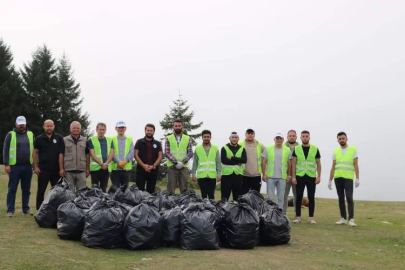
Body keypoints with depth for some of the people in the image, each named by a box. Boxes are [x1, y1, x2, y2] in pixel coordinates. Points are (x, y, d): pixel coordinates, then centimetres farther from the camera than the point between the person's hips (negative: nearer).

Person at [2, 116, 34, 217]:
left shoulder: (30, 134, 10)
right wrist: (6, 164, -9)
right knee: (12, 189, 0)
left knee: (26, 189, 8)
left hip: (28, 166, 3)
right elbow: (5, 150, -1)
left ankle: (26, 208, 16)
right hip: (14, 166, -3)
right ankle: (10, 210, 3)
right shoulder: (10, 135, 2)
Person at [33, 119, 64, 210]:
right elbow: (35, 153, 6)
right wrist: (36, 166, -2)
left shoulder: (59, 138, 3)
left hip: (56, 168, 1)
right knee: (41, 190, 2)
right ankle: (39, 209, 8)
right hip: (43, 168, -1)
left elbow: (61, 153, 4)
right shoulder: (39, 139, 3)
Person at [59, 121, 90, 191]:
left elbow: (87, 155, 12)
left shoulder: (85, 141, 11)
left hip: (81, 171, 2)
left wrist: (88, 169, 6)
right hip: (68, 171, -1)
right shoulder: (65, 140, 5)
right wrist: (61, 169, -5)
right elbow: (61, 155, 2)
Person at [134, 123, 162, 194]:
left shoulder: (157, 144, 12)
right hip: (141, 170, -2)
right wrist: (143, 165, -12)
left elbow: (160, 156, 5)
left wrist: (153, 166, -10)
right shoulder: (139, 142, 7)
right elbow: (136, 155, 0)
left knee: (151, 191, 5)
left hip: (153, 170, 2)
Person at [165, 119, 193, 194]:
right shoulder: (168, 138, 7)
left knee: (184, 189, 1)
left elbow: (190, 153, 4)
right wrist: (176, 162, -14)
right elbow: (167, 153, -2)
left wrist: (183, 162, -12)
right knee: (171, 189, -1)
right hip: (172, 166, -1)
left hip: (184, 167, 1)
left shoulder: (187, 138, 11)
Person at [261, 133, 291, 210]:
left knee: (281, 197, 6)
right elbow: (263, 162, 2)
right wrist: (264, 174, -5)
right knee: (270, 197, 2)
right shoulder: (268, 149, 3)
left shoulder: (287, 150, 6)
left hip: (282, 177, 1)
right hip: (270, 177, -1)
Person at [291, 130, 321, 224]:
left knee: (311, 198, 2)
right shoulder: (296, 149, 3)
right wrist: (293, 177, -3)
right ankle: (298, 217, 9)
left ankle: (311, 217, 9)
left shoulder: (315, 149, 2)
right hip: (300, 177, 0)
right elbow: (294, 164, 4)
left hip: (311, 177, 0)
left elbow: (318, 164, 4)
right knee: (299, 197, 2)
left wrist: (318, 176, -3)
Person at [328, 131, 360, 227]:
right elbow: (333, 167, 12)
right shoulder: (336, 151, 10)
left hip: (348, 178, -4)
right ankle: (343, 218, 11)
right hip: (337, 178, 4)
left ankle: (351, 219, -10)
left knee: (349, 198, -11)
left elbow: (356, 165, -1)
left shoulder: (353, 149, 1)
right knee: (341, 199, 6)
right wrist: (330, 180, 9)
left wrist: (357, 178, -10)